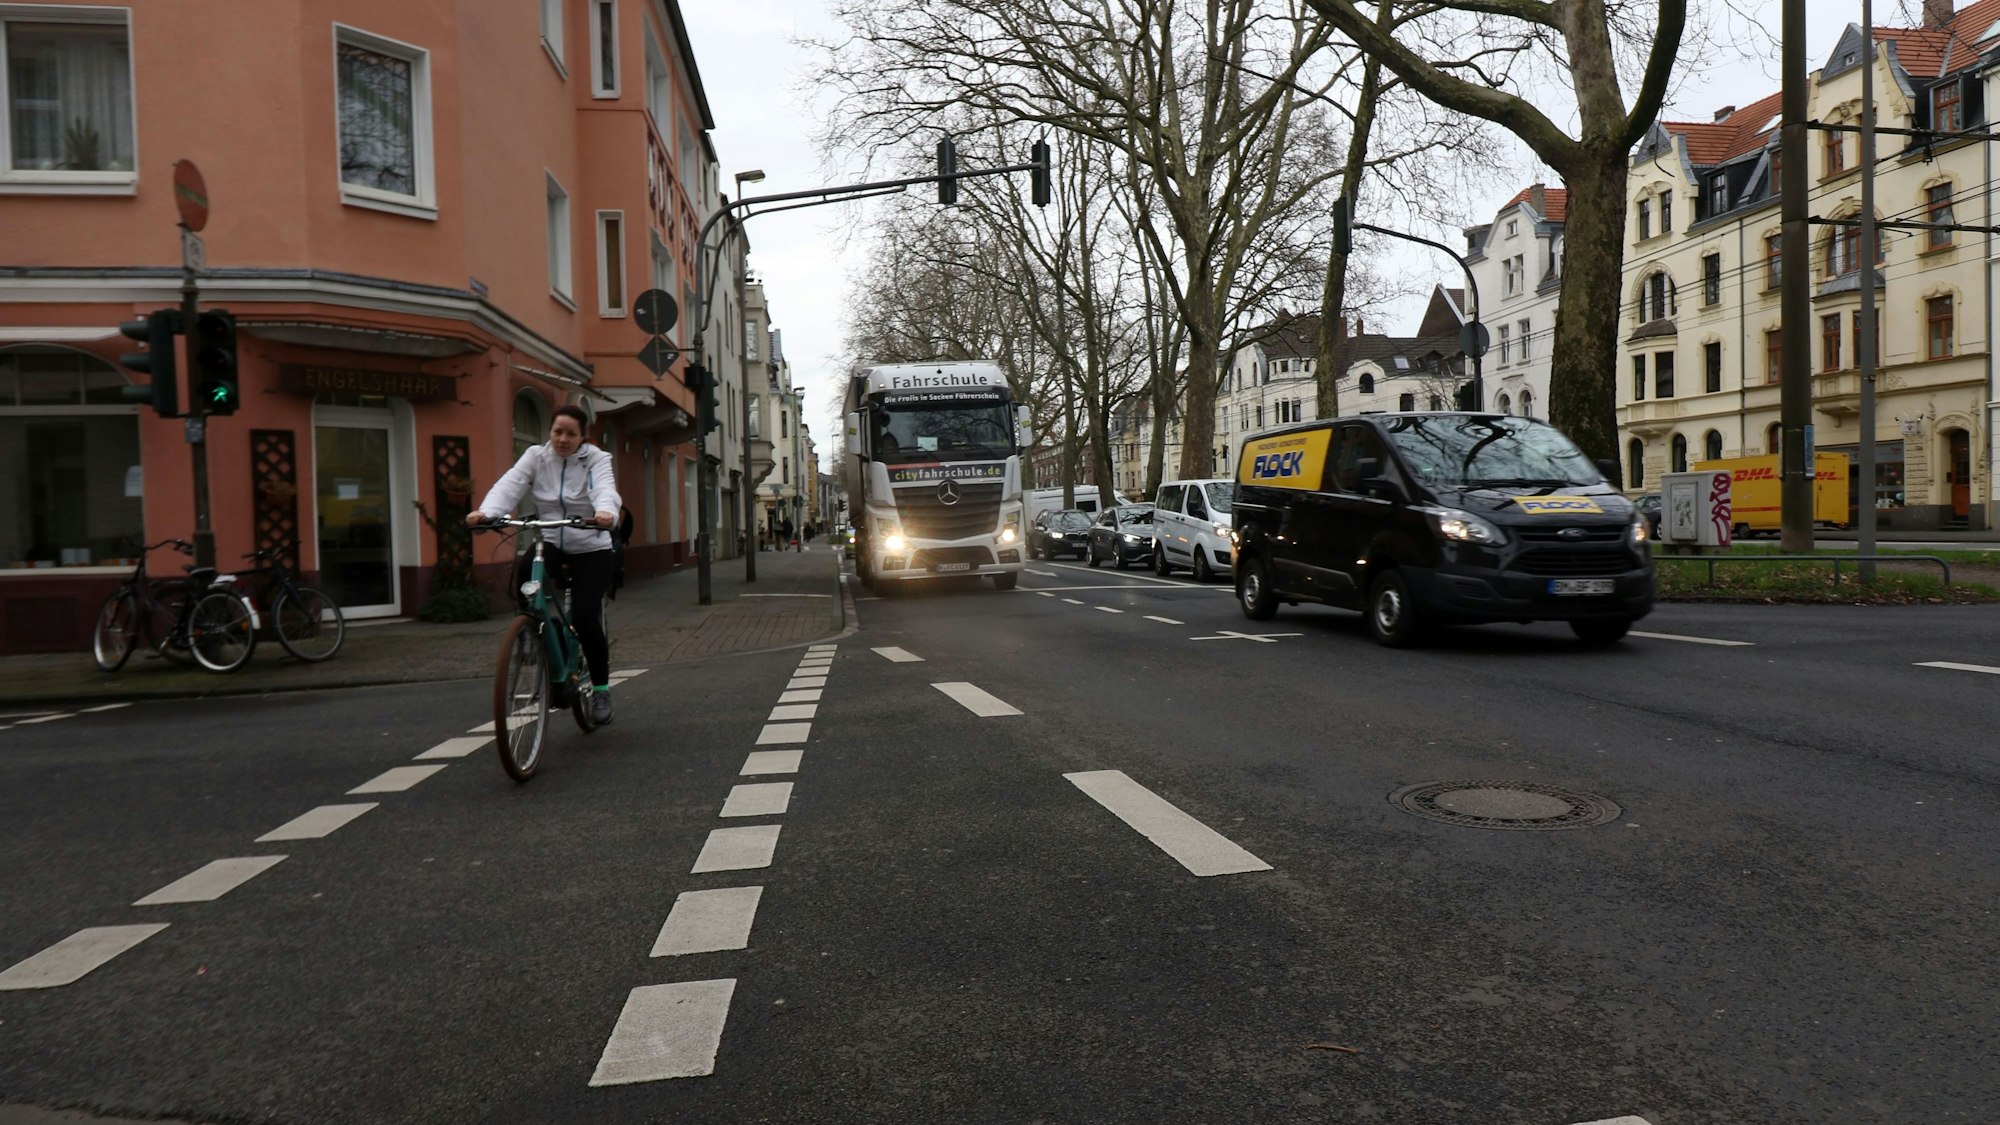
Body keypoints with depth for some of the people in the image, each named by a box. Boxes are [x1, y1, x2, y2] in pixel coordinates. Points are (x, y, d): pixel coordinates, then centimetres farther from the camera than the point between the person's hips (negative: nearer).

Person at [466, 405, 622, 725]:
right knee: (524, 573, -32)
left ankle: (601, 689, 6)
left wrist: (606, 513, -51)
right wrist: (486, 511, -37)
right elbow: (509, 485, -16)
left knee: (585, 618, -14)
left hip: (591, 549, -2)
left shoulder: (596, 459, -6)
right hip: (550, 544, 2)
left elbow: (605, 489, -27)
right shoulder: (535, 456, 1)